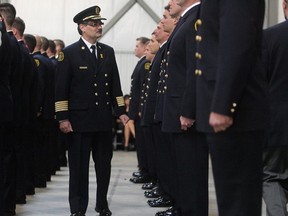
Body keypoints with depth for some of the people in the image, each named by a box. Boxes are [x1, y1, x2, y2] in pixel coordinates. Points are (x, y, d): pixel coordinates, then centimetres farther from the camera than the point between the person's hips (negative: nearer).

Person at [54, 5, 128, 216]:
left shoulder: (108, 52, 11)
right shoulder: (70, 53, -3)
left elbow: (115, 85, 14)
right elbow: (61, 88, -6)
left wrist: (121, 111, 6)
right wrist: (63, 118, -12)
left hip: (104, 119, 4)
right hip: (79, 119, -4)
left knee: (104, 164, 10)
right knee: (79, 165, 1)